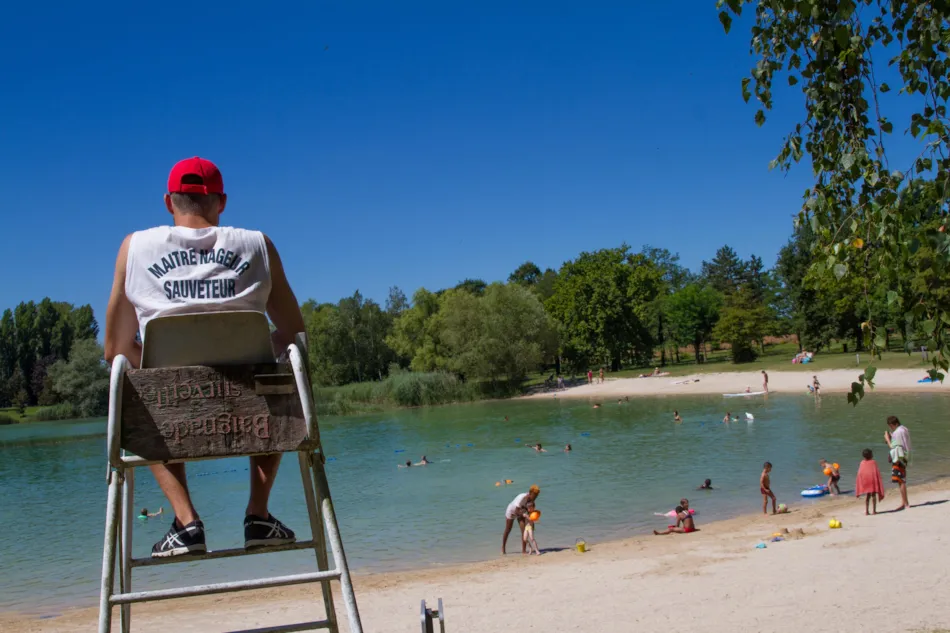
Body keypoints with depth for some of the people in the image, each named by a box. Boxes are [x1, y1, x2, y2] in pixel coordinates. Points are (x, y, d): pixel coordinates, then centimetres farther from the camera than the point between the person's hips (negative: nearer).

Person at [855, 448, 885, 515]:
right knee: (873, 495, 5)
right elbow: (877, 471, -5)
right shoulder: (873, 462, 0)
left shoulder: (862, 463, 6)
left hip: (864, 479, 3)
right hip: (873, 478, -3)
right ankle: (874, 511, 4)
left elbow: (859, 473, 2)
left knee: (867, 495, 11)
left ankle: (866, 511, 7)